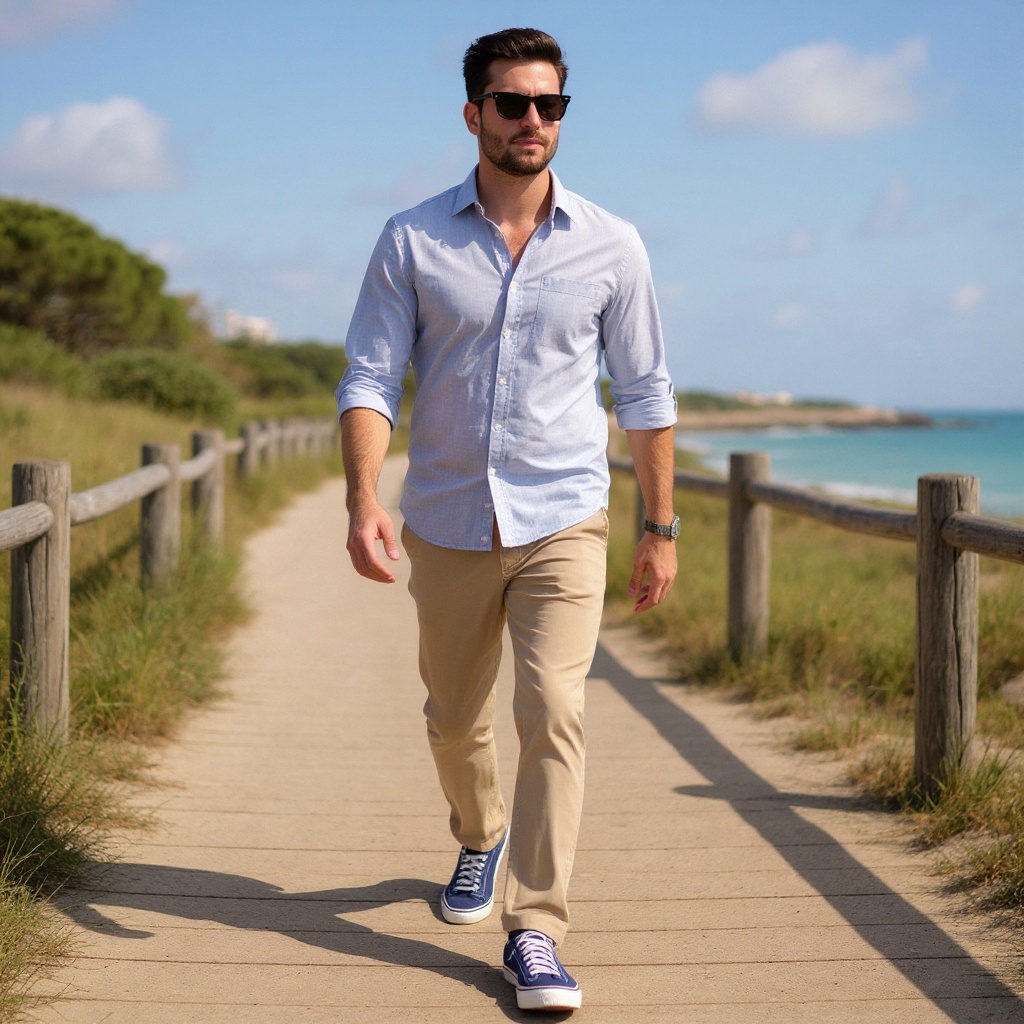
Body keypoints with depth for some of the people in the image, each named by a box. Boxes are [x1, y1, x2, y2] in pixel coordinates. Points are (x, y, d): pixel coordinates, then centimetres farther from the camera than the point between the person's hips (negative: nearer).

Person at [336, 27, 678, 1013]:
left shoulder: (611, 246, 0)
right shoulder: (411, 240, -2)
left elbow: (643, 393, 7)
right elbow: (369, 377, -4)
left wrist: (661, 528, 9)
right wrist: (363, 499, -20)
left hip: (562, 523, -1)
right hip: (447, 525, 2)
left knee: (553, 711, -17)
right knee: (455, 721, 16)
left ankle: (535, 932, -8)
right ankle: (480, 838, 46)